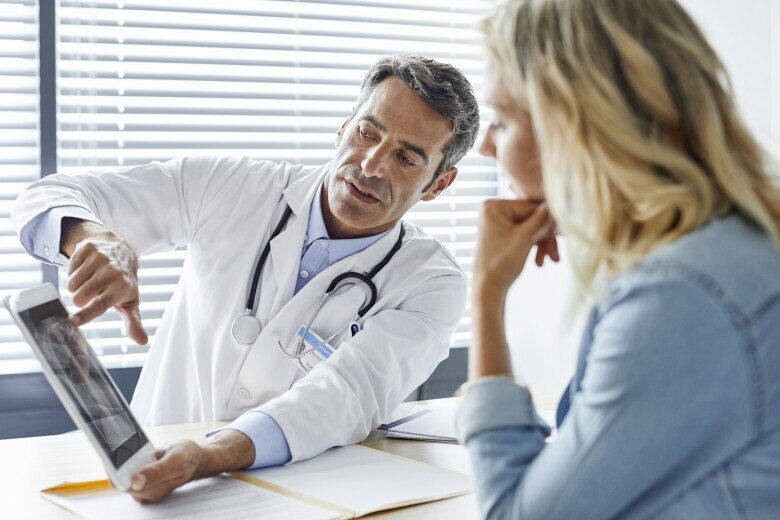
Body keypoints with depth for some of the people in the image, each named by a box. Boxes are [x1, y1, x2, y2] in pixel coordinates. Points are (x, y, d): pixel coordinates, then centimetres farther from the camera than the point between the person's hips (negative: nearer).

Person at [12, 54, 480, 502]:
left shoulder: (431, 284, -8)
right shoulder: (231, 189, -3)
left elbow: (351, 393, -24)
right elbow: (52, 197, 0)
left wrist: (210, 456, -42)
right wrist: (99, 240, -25)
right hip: (152, 463, 1)